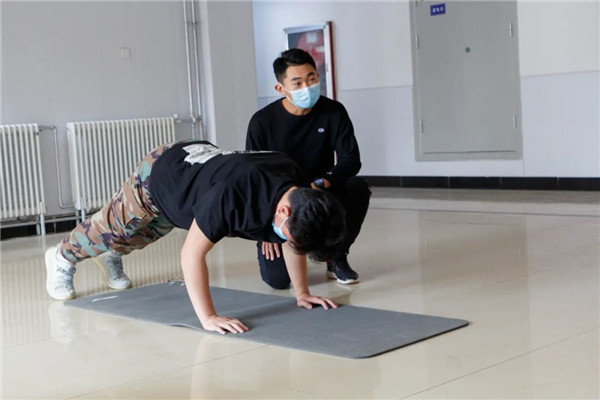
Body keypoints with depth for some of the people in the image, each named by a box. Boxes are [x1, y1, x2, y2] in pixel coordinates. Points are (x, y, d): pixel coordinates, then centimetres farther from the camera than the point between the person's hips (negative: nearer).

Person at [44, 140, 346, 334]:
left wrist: (302, 293, -9)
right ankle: (62, 257, 49)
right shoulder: (232, 193, -49)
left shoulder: (297, 190, -28)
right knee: (113, 228, 19)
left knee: (141, 235, 32)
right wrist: (207, 318, -43)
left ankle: (111, 256, 64)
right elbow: (192, 252, -42)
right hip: (157, 175, -6)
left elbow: (295, 242, -8)